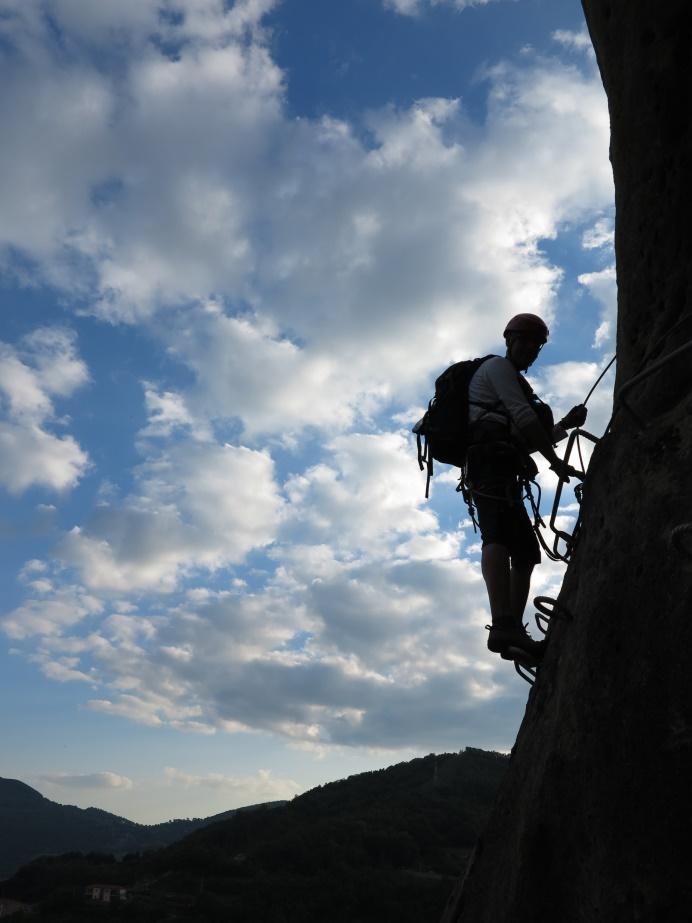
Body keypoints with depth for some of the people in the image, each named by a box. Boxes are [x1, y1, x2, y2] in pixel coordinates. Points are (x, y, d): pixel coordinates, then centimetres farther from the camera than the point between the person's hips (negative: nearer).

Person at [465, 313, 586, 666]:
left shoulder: (517, 385, 38)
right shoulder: (497, 366, 9)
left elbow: (531, 440, 31)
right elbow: (523, 417, -5)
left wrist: (565, 425, 17)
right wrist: (557, 463, -5)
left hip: (502, 469, 11)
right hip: (489, 458, -10)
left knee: (526, 552, 5)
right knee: (499, 531, -30)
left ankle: (514, 634, 5)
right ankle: (504, 627, -45)